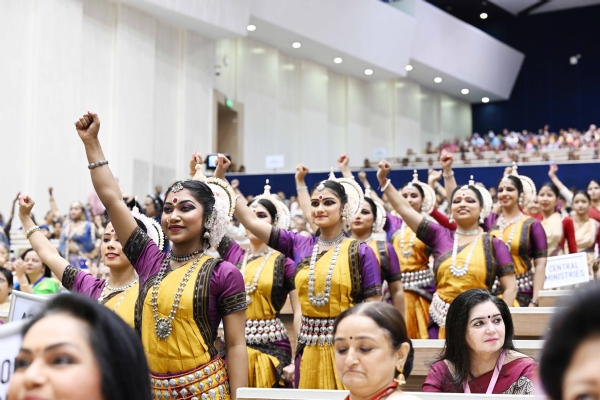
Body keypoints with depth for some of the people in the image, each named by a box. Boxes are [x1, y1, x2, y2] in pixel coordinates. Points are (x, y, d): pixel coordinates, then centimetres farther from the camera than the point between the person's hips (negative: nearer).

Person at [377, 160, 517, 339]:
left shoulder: (494, 244, 1)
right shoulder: (440, 235, 7)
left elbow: (510, 287, 0)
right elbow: (404, 209, 2)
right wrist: (384, 181, -6)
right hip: (441, 322, 2)